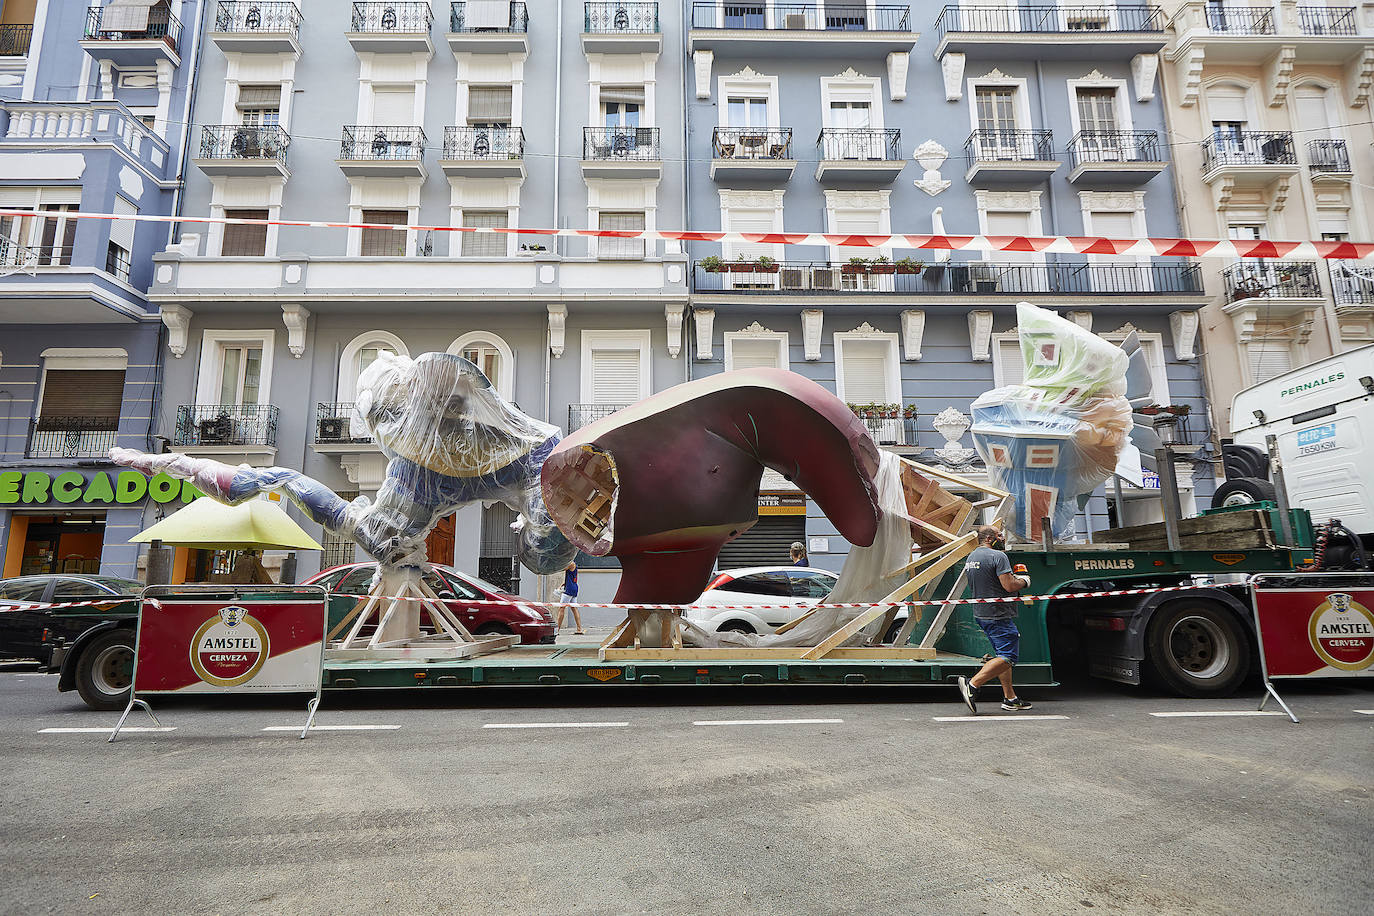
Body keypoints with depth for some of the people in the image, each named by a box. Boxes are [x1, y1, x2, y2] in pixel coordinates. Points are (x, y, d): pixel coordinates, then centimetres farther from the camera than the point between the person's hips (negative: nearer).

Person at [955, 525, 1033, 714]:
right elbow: (1009, 586, -21)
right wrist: (1023, 581, 1)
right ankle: (972, 684, -18)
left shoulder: (971, 558, 15)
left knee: (1003, 655, 15)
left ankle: (1010, 698, 15)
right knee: (1007, 657, -9)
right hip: (999, 615, -10)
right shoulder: (998, 556, -14)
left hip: (981, 613, 10)